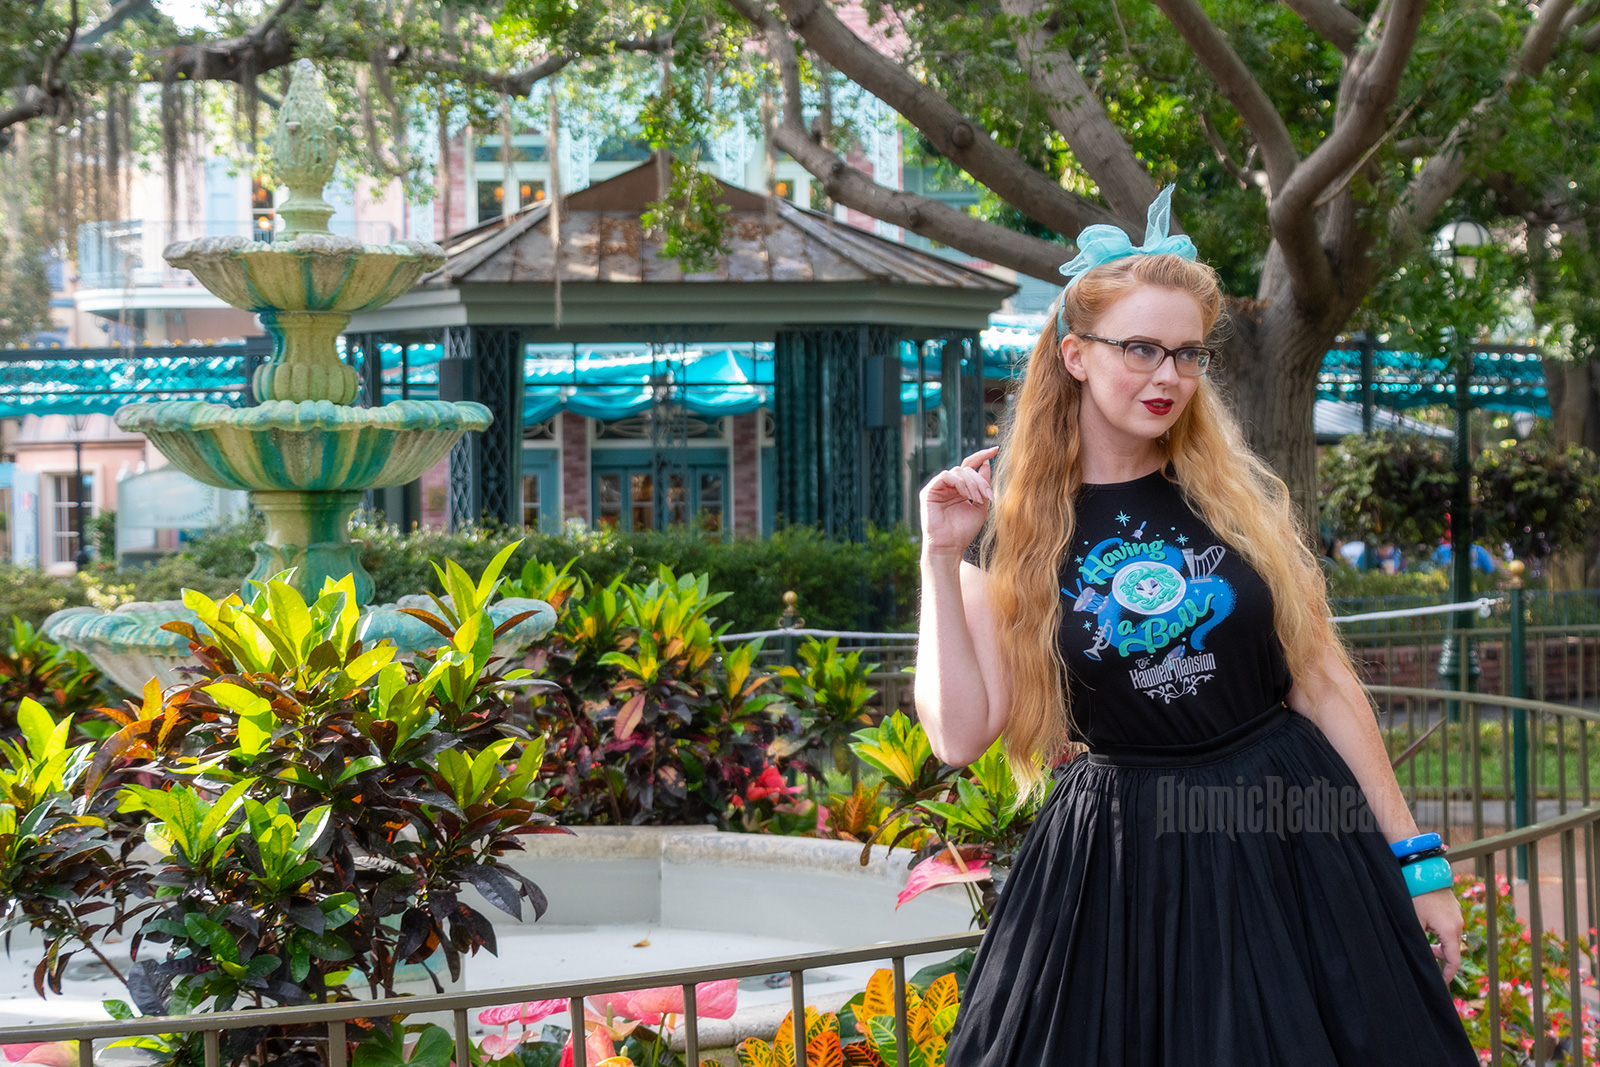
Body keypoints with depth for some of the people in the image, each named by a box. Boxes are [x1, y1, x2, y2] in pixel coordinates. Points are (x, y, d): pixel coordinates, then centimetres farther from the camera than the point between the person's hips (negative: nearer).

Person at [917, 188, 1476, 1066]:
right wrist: (941, 561, -10)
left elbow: (1323, 681, 6)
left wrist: (1413, 859, 6)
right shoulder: (1014, 535, 0)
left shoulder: (1242, 498, 3)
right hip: (1119, 860, -1)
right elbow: (960, 734, -8)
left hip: (1291, 834, 2)